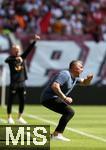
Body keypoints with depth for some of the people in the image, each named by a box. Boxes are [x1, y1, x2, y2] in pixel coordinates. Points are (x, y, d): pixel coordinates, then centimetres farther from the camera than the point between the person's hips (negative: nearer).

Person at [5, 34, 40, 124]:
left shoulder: (22, 57, 10)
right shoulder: (11, 58, -5)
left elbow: (29, 49, 2)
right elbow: (6, 60, -28)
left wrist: (34, 41, -10)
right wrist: (16, 59, -43)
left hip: (22, 83, 5)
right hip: (14, 83, -5)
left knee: (22, 100, 7)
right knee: (11, 100, 1)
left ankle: (20, 117, 18)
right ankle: (9, 117, 11)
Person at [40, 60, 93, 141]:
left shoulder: (74, 77, 13)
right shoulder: (65, 74, -19)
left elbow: (84, 83, 26)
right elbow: (54, 86, -31)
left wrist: (89, 78, 3)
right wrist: (65, 98, -32)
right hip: (50, 98, -11)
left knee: (69, 112, 20)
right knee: (69, 112, -19)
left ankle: (56, 134, 18)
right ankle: (57, 134, -23)